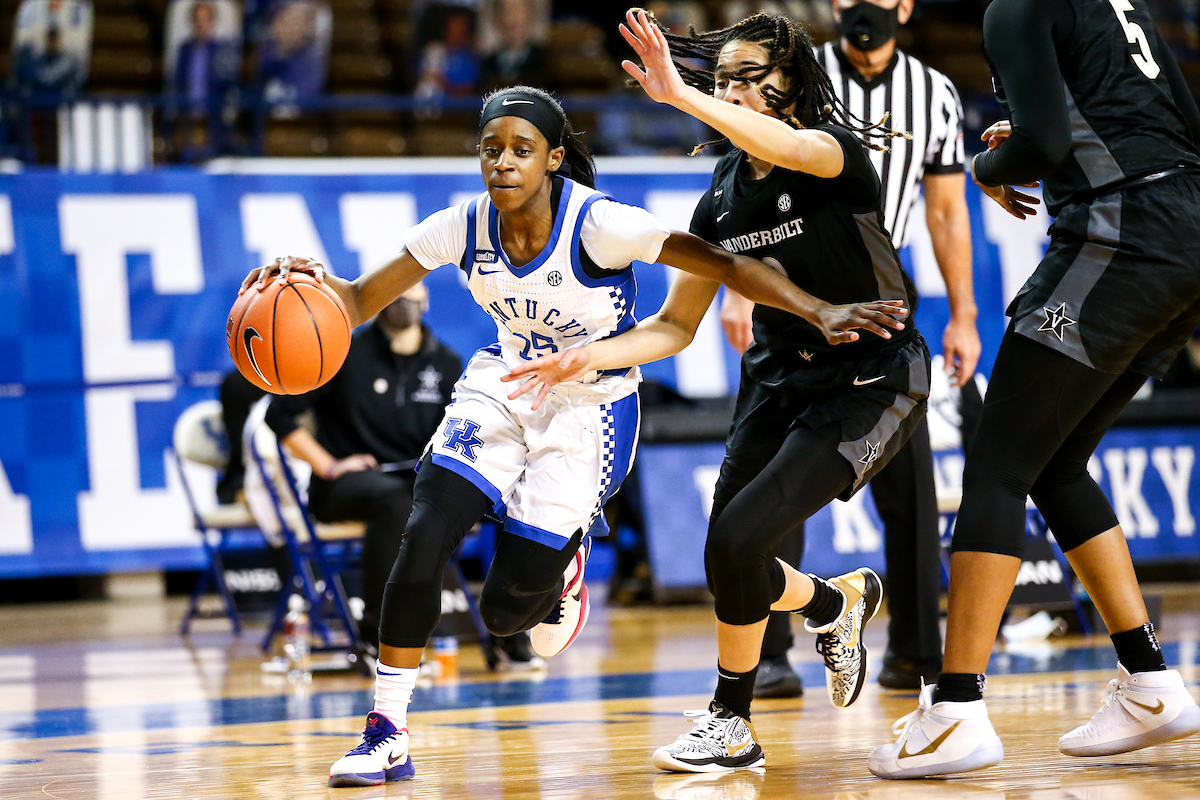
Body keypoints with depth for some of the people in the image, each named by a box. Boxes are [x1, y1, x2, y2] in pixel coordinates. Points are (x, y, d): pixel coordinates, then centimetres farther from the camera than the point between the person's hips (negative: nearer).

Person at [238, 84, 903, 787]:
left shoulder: (598, 224, -26)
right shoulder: (463, 227, -13)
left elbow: (724, 264, -25)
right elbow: (361, 302, -6)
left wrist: (821, 313, -36)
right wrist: (314, 280, -29)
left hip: (590, 409, -3)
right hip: (503, 387, 4)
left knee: (507, 609, -5)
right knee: (423, 537, -19)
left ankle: (559, 566, 35)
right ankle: (388, 734, -5)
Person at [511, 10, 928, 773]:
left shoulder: (837, 151, -16)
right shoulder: (723, 201, 2)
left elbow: (793, 149, -43)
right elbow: (676, 325, 7)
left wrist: (681, 96, -51)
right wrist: (591, 356, -9)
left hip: (869, 384, -7)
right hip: (780, 381, 7)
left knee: (739, 538, -19)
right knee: (729, 562, 1)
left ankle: (732, 724, 1)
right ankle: (840, 602, 35)